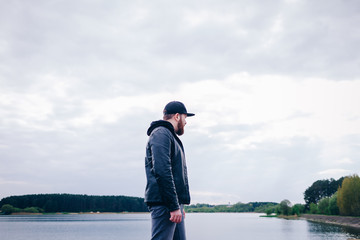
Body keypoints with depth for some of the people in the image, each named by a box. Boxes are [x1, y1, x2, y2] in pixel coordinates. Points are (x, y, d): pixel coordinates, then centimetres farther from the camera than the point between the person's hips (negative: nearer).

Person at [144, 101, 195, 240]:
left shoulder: (170, 137, 26)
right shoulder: (161, 133, -7)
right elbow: (162, 172, -19)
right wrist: (174, 206, -21)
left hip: (175, 203, 10)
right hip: (164, 203, -10)